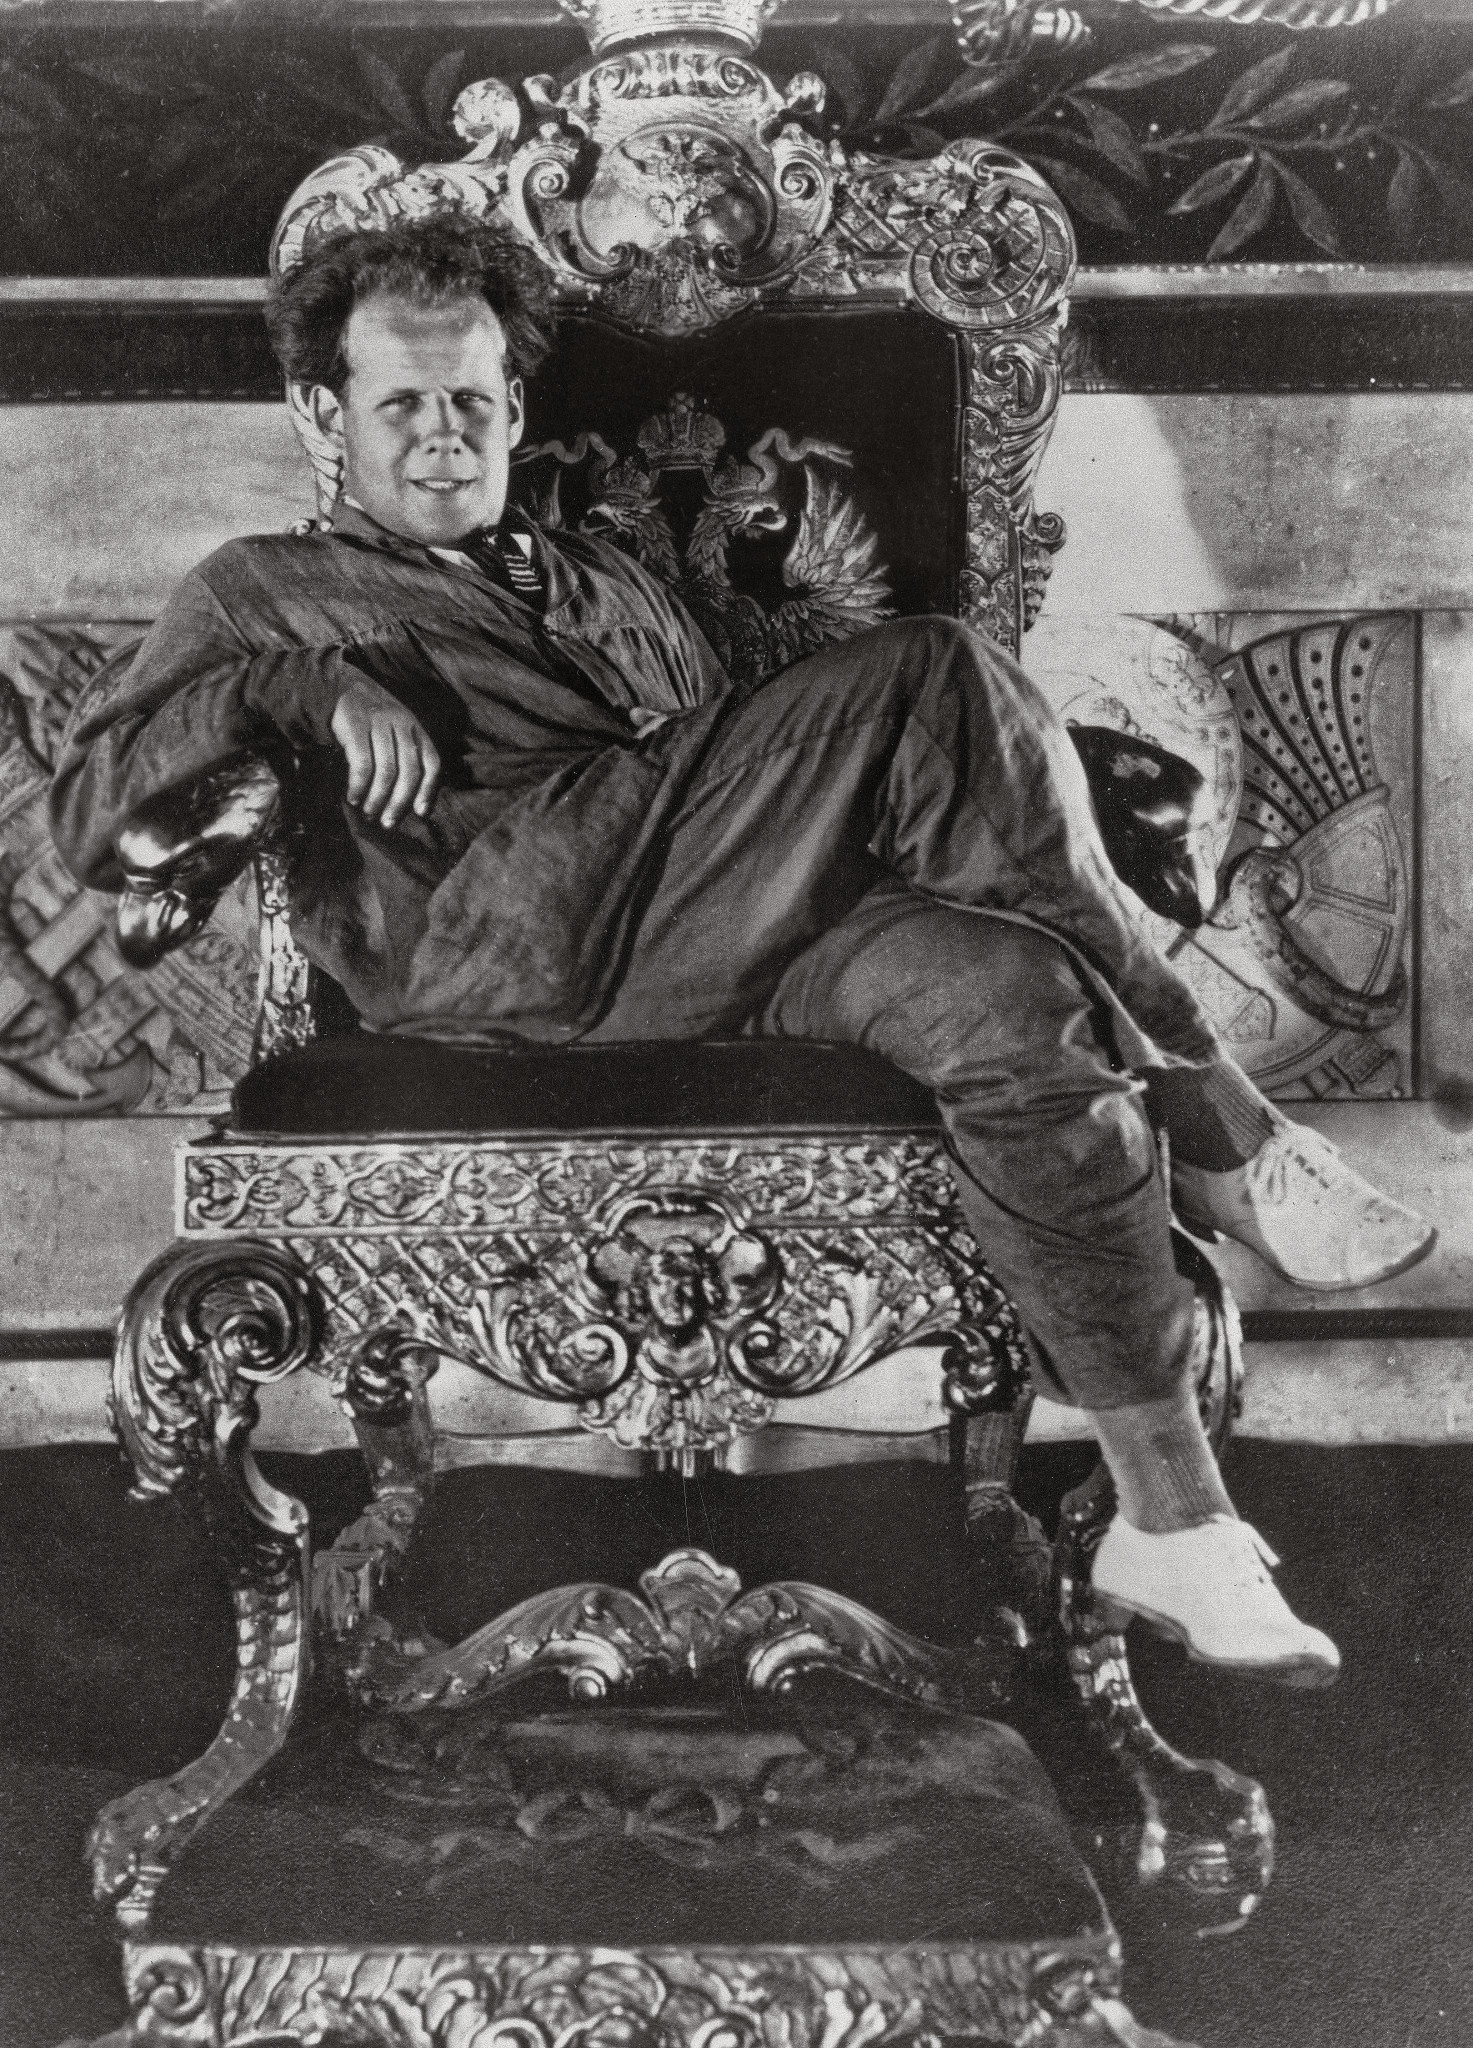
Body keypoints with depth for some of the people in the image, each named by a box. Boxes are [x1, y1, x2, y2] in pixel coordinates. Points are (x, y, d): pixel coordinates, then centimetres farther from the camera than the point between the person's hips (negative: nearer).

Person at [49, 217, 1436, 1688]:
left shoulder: (609, 581, 35)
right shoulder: (261, 594, 21)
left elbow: (740, 794, 28)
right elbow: (88, 823, 9)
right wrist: (300, 688, -7)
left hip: (716, 943, 5)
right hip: (513, 945, -5)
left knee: (1011, 997, -29)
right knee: (932, 675, -24)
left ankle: (1171, 1524, -21)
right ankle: (1218, 1137, -18)